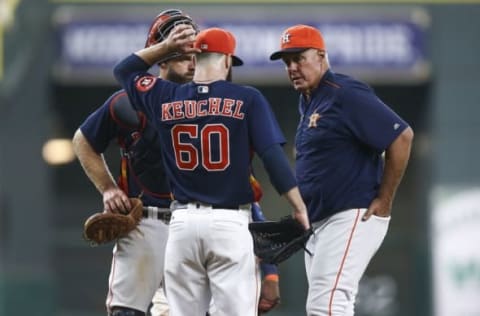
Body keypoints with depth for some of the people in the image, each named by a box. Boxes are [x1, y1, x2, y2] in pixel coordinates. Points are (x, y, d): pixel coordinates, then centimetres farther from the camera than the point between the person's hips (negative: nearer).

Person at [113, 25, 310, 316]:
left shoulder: (167, 99, 6)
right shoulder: (246, 99, -3)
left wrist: (166, 47, 20)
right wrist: (299, 207, -2)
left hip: (183, 223, 3)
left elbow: (124, 70, 25)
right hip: (230, 223, -3)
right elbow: (273, 156, -9)